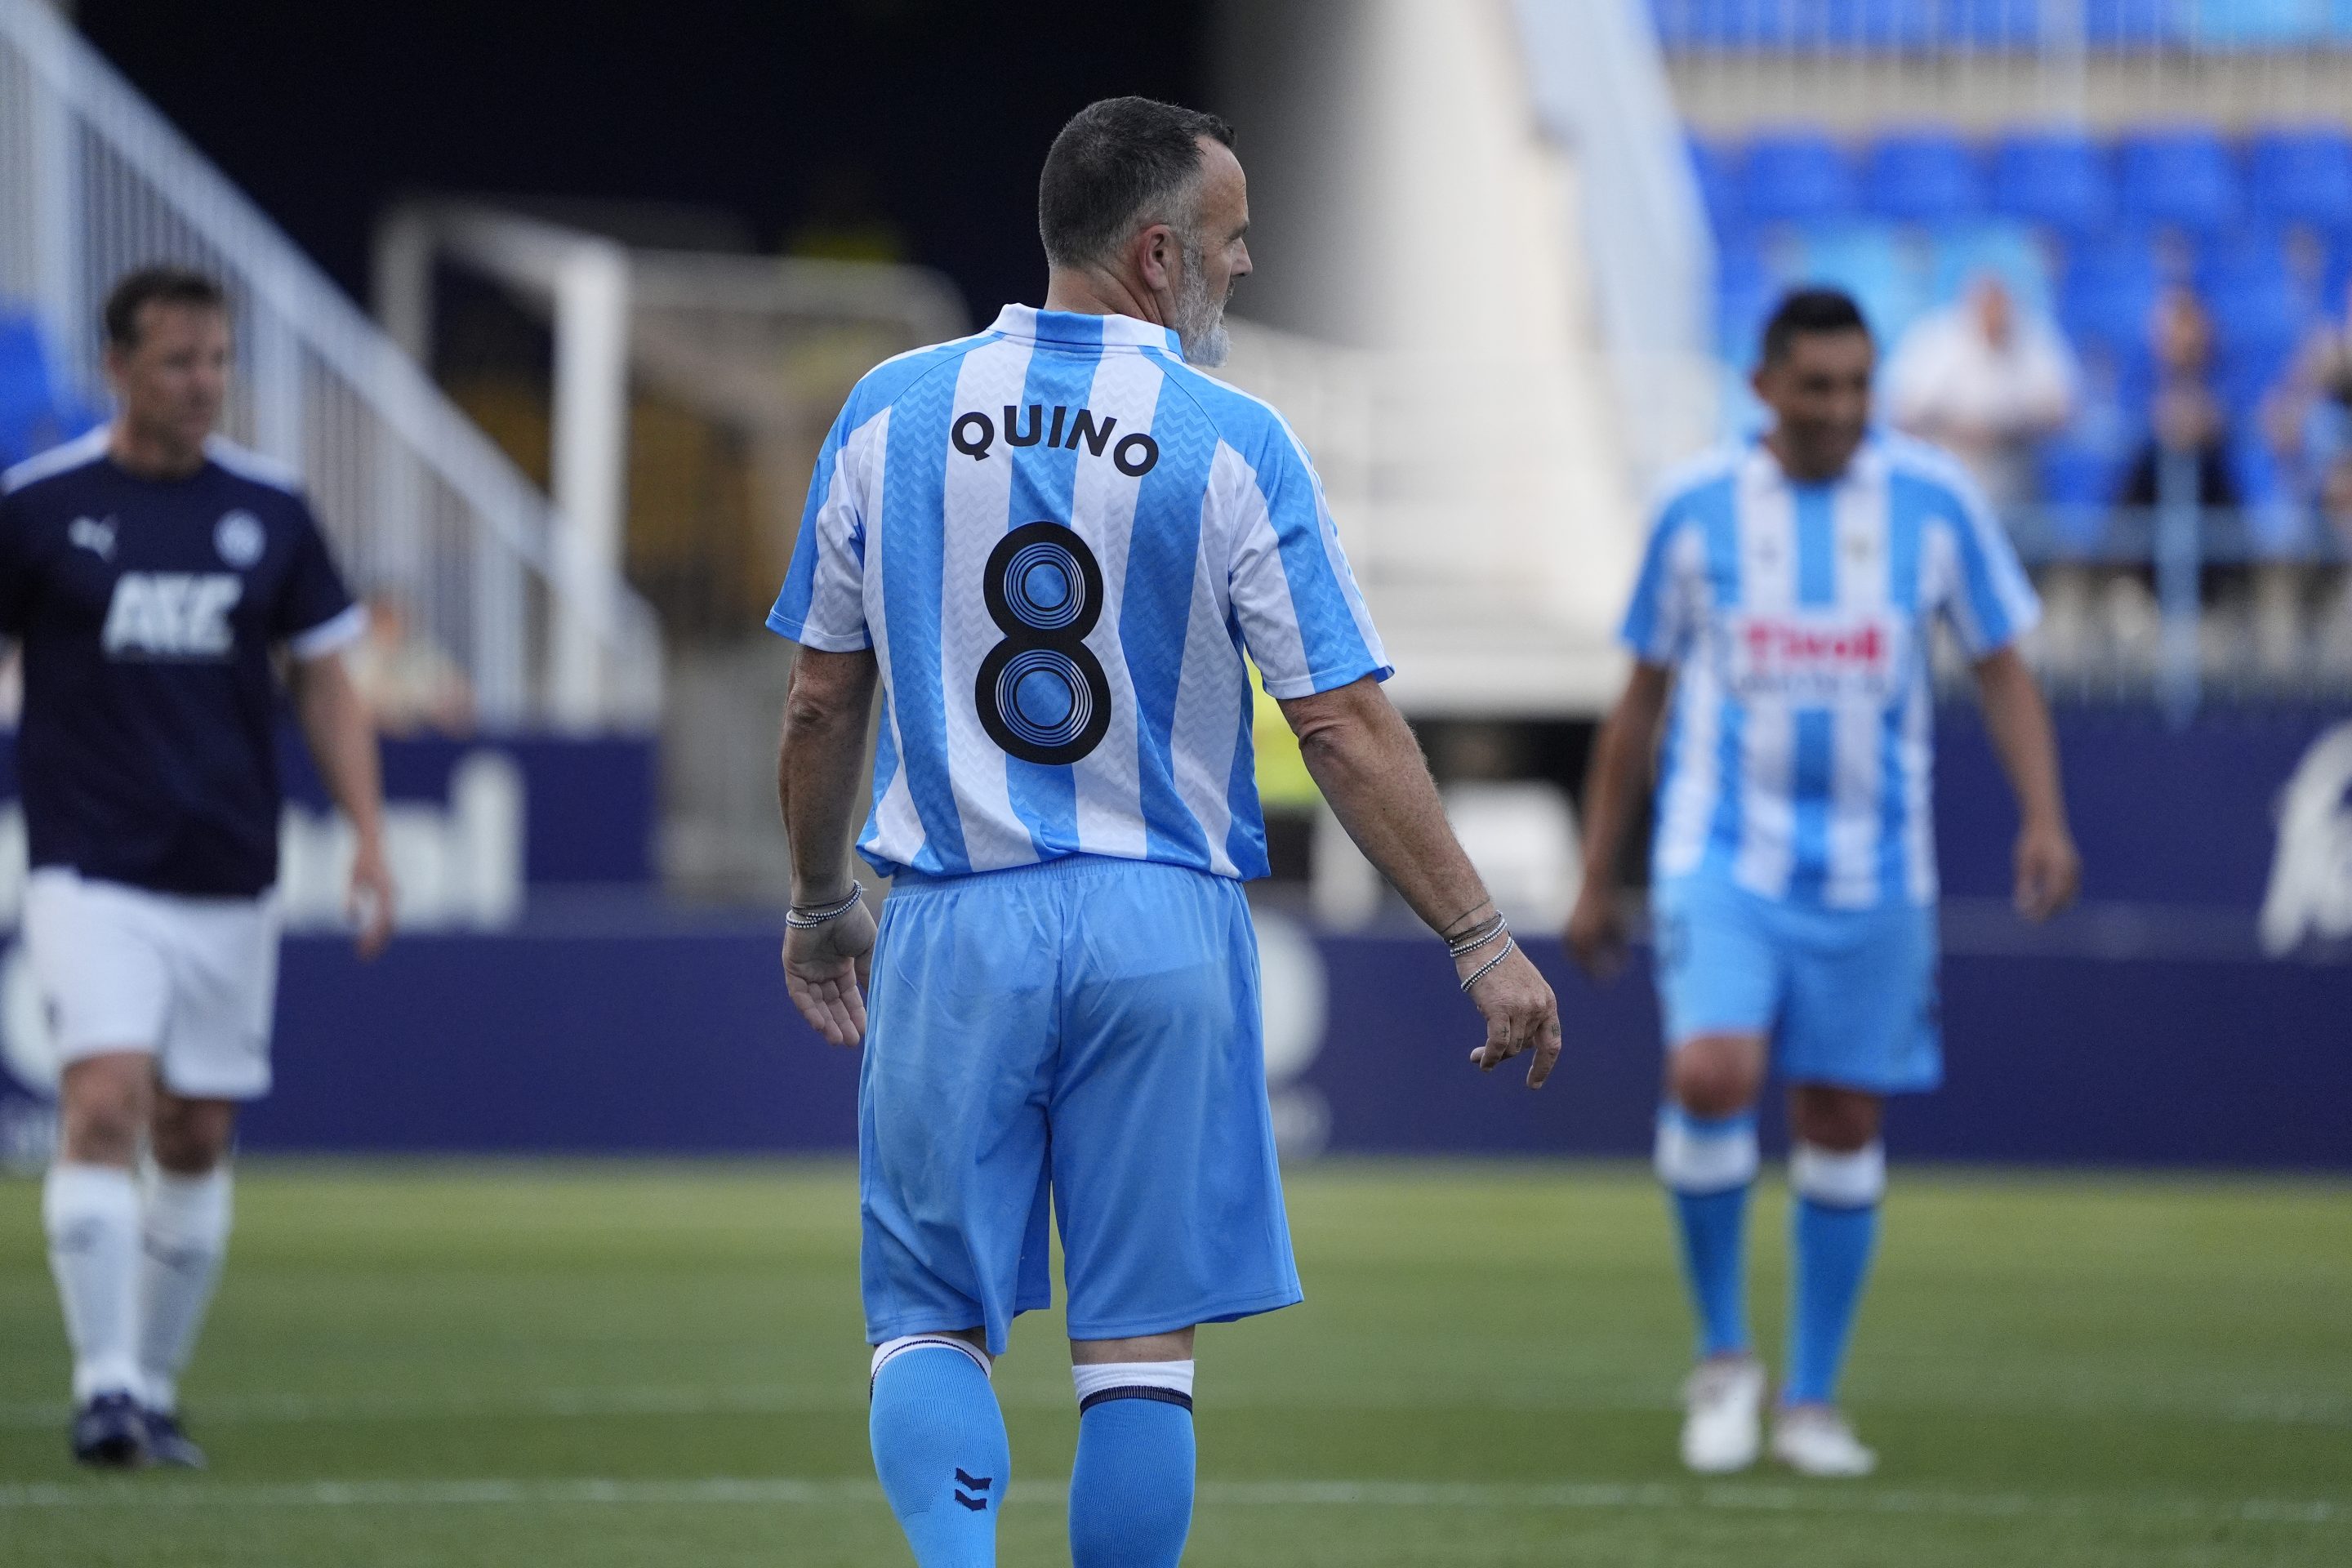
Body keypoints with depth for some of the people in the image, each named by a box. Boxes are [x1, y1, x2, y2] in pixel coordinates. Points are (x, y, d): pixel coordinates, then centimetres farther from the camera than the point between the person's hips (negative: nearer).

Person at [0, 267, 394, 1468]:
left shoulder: (269, 510, 5)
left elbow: (324, 680, 10)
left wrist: (369, 836, 1)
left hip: (229, 876, 3)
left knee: (196, 1140, 8)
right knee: (105, 1104, -19)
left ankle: (155, 1389, 21)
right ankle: (104, 1387, -19)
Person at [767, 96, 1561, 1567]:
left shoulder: (892, 411, 2)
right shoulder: (1235, 444, -6)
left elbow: (823, 701, 8)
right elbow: (1348, 729, -8)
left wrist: (821, 909, 22)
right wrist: (1483, 942, -2)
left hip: (955, 930, 1)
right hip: (1163, 933, -1)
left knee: (931, 1319, 7)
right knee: (1139, 1337, 6)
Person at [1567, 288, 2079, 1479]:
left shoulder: (1935, 499, 0)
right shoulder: (1698, 510, 0)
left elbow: (2001, 669, 7)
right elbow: (1640, 701, 9)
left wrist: (2043, 816, -9)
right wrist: (1596, 880, 11)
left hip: (1872, 875, 1)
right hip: (1722, 854, -1)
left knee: (1844, 1124, 5)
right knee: (1711, 1077, -21)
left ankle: (1810, 1401, 18)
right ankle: (1722, 1356, -1)